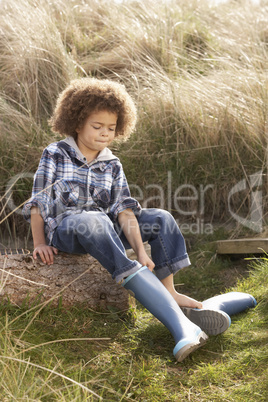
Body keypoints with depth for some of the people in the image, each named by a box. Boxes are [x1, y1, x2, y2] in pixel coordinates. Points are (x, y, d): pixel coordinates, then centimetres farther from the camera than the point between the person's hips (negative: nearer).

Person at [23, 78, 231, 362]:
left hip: (103, 227, 5)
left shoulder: (112, 165, 11)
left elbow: (124, 210, -1)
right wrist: (40, 243, -12)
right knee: (95, 221, -40)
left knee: (161, 219, -8)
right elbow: (38, 203, -1)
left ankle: (168, 292, -12)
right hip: (64, 229, -5)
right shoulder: (55, 155, 3)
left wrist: (141, 252, -14)